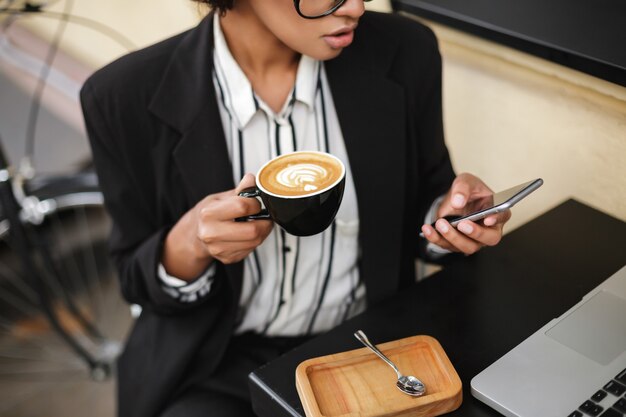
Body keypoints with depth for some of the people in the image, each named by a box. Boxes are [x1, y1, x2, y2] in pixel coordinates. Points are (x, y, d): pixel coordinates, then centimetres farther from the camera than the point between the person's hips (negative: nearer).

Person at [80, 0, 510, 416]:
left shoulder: (405, 54, -10)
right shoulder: (126, 96, -15)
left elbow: (418, 210, 6)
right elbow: (139, 281, -3)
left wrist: (449, 213, -17)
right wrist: (188, 246, -25)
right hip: (215, 362, -1)